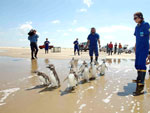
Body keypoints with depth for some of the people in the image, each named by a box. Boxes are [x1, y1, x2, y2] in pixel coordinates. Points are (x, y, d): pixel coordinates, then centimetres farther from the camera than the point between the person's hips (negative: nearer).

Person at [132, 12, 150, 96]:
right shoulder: (137, 27, 14)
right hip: (138, 49, 7)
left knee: (141, 65, -15)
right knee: (137, 65, 11)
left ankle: (141, 87, -17)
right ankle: (139, 79, 31)